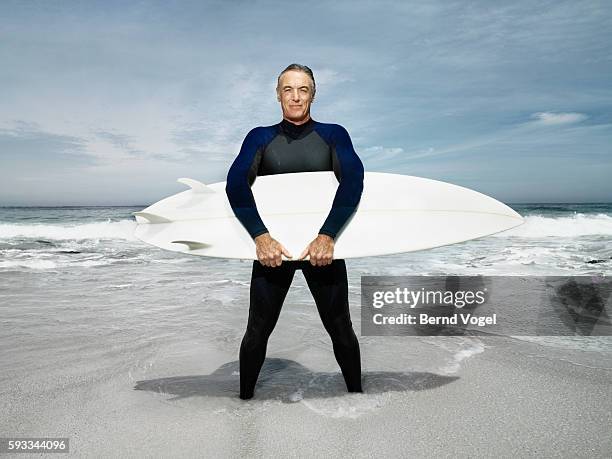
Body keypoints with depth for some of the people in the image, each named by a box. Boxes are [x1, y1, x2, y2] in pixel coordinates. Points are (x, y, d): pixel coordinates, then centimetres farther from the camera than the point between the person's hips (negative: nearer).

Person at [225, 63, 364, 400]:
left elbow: (353, 182, -14)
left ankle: (356, 393, 26)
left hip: (324, 243, 0)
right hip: (272, 245, 1)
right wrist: (260, 236, -27)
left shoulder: (333, 135, 3)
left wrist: (327, 236, -28)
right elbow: (236, 184, -12)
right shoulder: (260, 138, 4)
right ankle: (245, 396, 24)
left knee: (340, 329, 5)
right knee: (257, 331, 4)